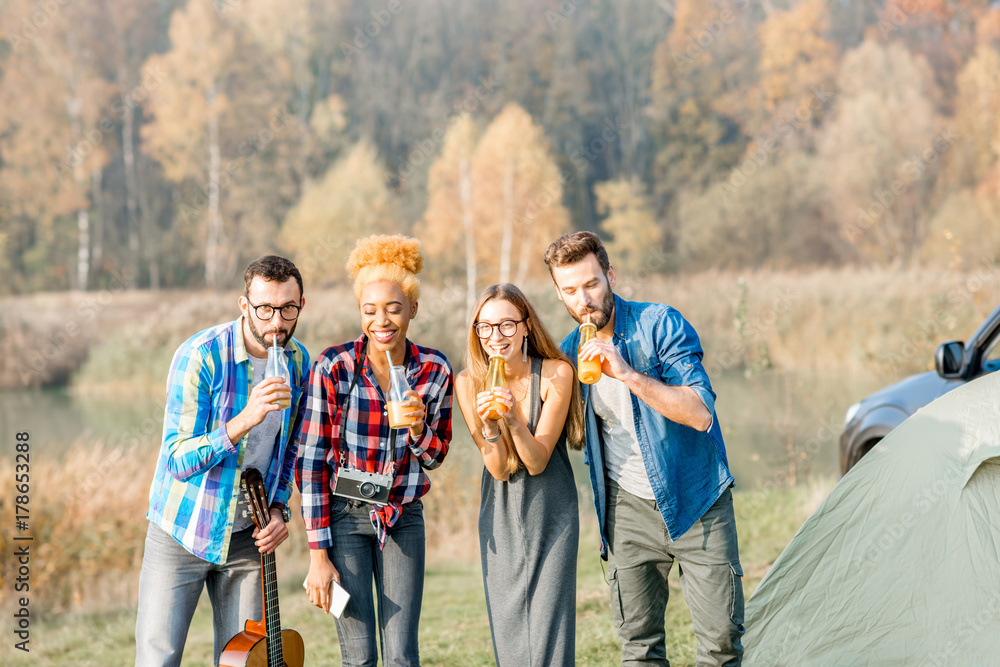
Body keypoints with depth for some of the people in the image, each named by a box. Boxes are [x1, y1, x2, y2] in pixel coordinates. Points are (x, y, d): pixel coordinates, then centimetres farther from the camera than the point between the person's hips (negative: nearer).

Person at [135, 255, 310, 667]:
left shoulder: (298, 362, 0)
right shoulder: (200, 356, -18)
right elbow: (179, 460, -20)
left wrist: (278, 508, 0)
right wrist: (244, 421, -33)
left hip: (248, 538, 5)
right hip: (182, 535, -5)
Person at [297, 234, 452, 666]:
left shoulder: (435, 370, -5)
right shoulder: (333, 367, -14)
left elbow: (435, 457, 7)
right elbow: (311, 461, -10)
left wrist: (418, 427, -17)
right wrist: (318, 554, -12)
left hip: (403, 518, 2)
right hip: (345, 516, -2)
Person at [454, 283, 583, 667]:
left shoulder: (556, 373, -13)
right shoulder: (469, 382, -7)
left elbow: (537, 461, -13)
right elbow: (498, 468, -9)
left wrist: (514, 419, -30)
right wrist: (489, 424, -28)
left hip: (552, 514, -2)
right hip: (502, 516, 2)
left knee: (548, 636, -8)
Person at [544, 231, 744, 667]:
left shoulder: (660, 325, -11)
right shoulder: (569, 354, 3)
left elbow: (701, 415, -21)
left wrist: (628, 374, -29)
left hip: (695, 501, -3)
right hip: (629, 510, 3)